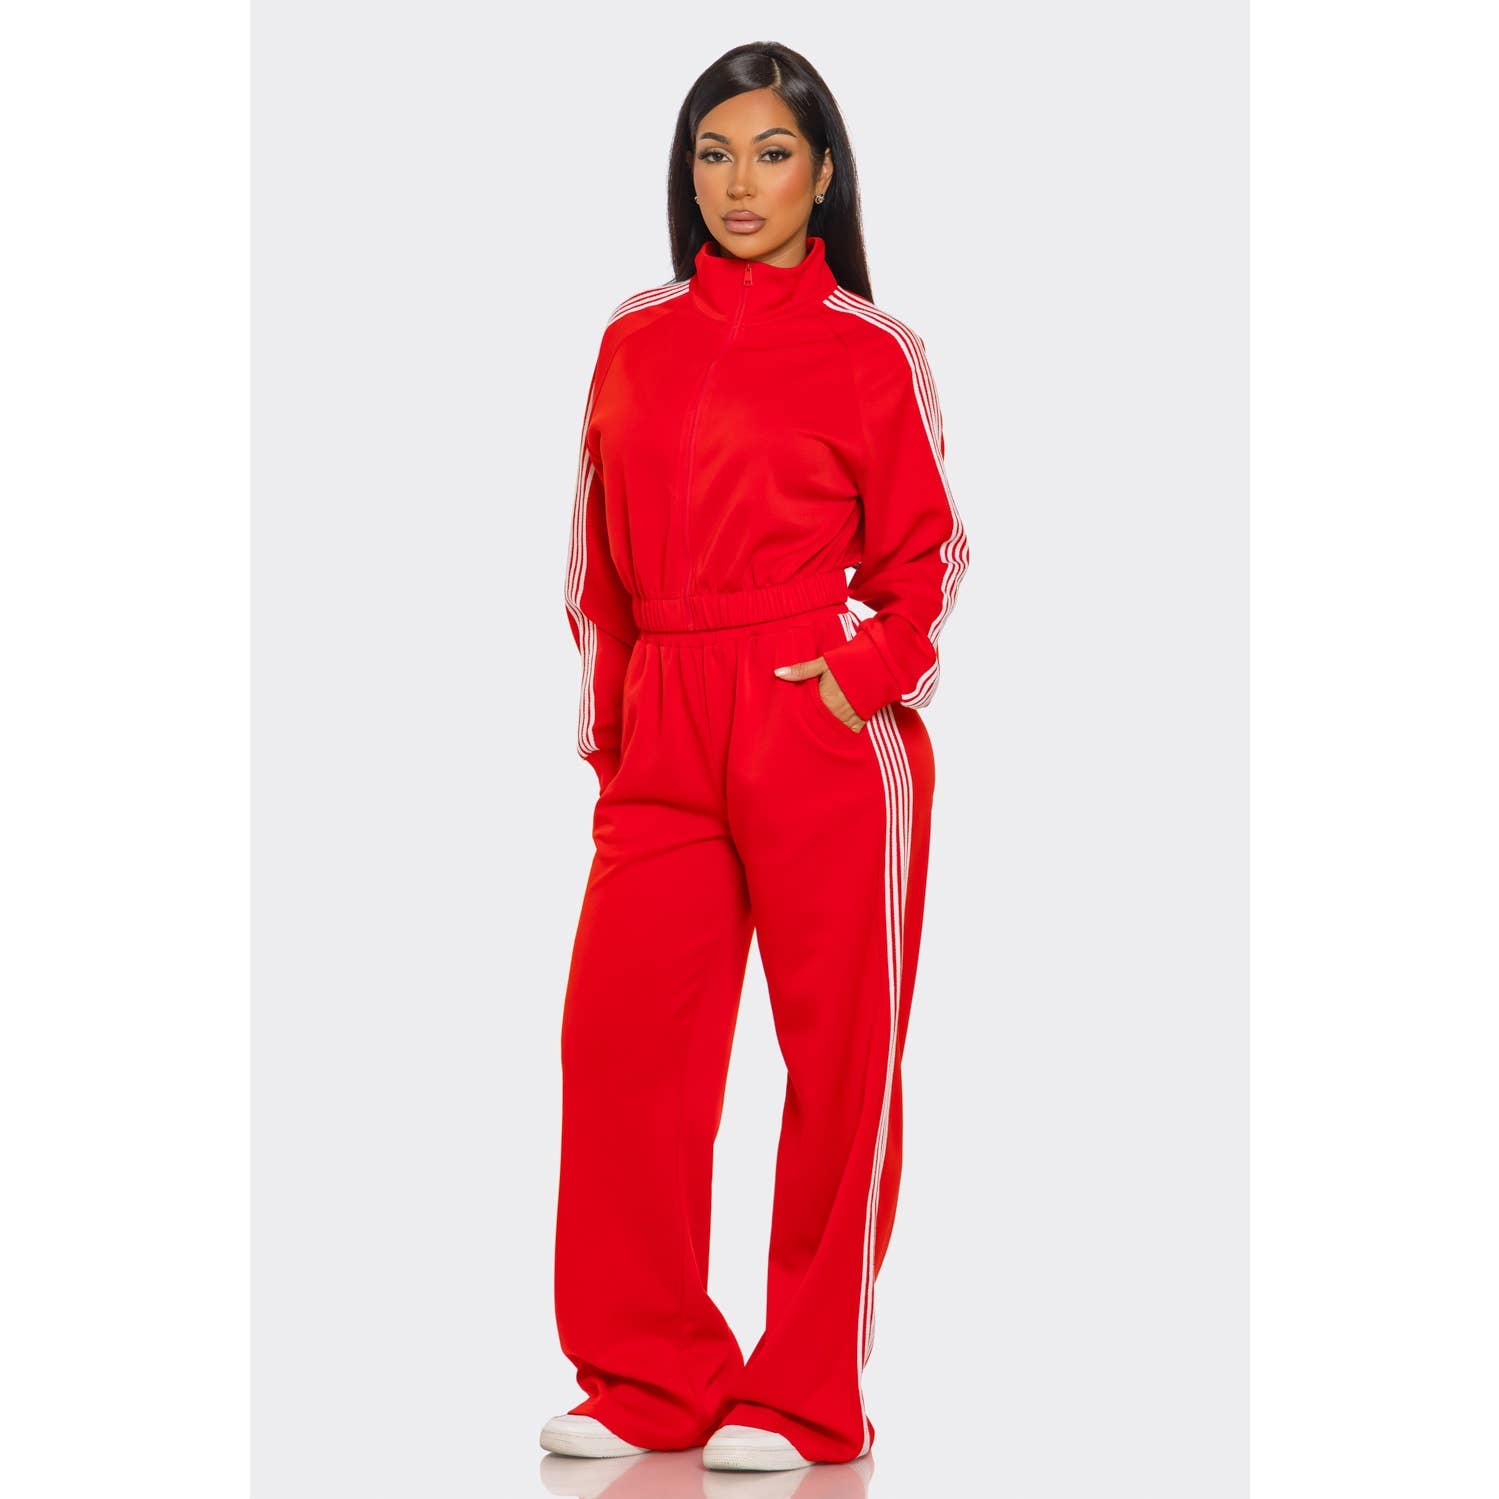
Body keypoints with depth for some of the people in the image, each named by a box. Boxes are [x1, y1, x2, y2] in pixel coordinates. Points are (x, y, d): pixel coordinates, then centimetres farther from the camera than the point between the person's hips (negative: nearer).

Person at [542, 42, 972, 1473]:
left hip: (827, 739, -4)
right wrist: (607, 735, 13)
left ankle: (808, 1399, 8)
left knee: (837, 1057, -1)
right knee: (617, 1034, -2)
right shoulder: (635, 341, 13)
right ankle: (649, 1381, 11)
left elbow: (925, 556, 4)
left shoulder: (872, 352, 2)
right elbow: (603, 560, 17)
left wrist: (866, 673, -12)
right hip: (665, 747, 4)